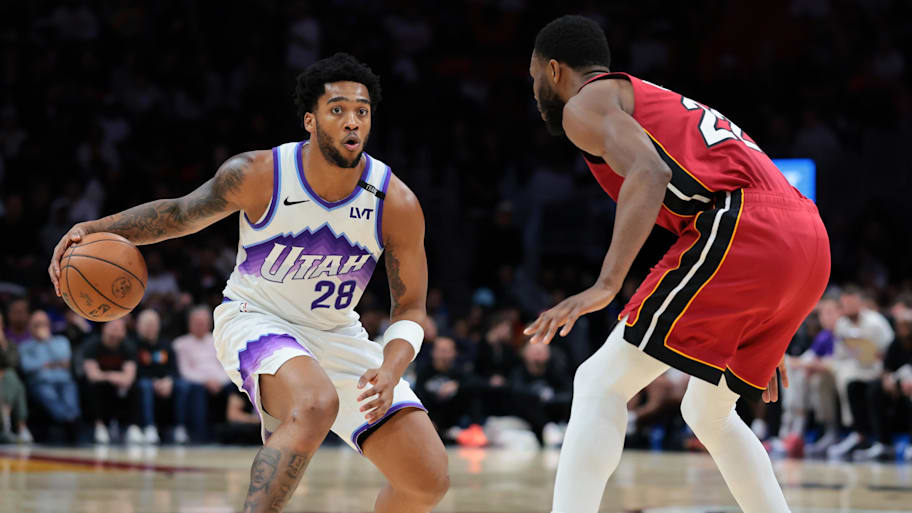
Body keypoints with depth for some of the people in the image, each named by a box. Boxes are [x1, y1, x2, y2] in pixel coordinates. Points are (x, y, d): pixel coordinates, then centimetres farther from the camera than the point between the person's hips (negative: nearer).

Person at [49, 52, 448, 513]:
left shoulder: (397, 203, -16)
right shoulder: (257, 175, -19)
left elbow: (410, 310, -7)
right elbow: (181, 214, -1)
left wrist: (390, 370, -27)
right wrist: (95, 229, -15)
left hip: (335, 333, 4)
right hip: (255, 320, -4)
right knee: (316, 405, -39)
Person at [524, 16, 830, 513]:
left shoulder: (587, 103, 8)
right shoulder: (662, 104, 36)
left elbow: (648, 174, -12)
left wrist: (605, 286, -22)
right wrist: (761, 342, 39)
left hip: (741, 230, -9)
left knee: (600, 385, -5)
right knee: (707, 414, 24)